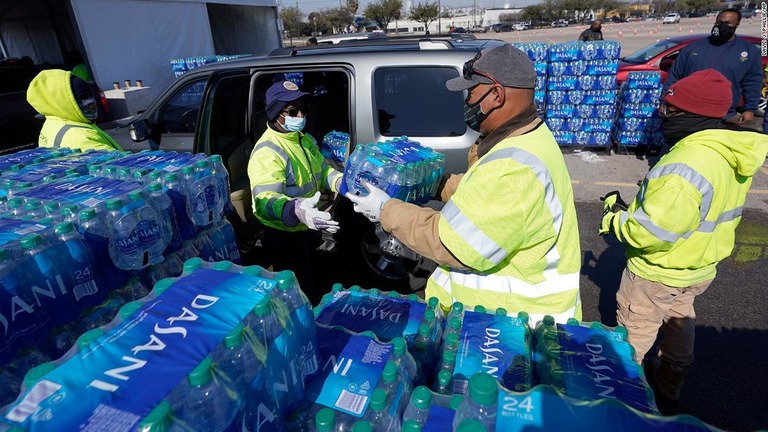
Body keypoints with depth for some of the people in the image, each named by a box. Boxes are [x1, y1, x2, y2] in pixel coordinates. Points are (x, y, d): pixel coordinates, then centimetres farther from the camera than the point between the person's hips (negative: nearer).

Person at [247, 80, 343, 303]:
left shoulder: (306, 139, 3)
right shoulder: (267, 151, -26)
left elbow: (323, 170, 11)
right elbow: (265, 200, -38)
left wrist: (343, 182, -10)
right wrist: (295, 210, -59)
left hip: (309, 227, 9)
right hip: (284, 234, -9)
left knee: (309, 277, 30)